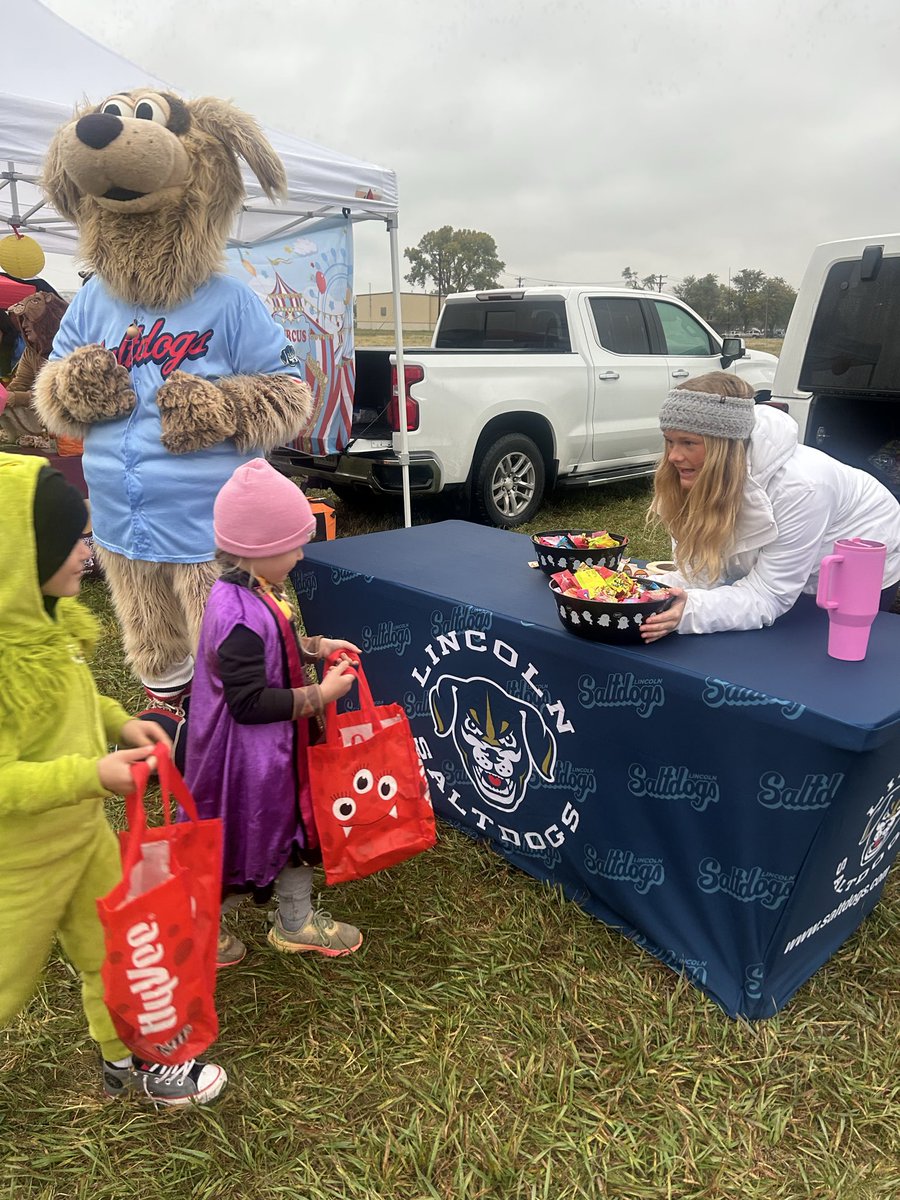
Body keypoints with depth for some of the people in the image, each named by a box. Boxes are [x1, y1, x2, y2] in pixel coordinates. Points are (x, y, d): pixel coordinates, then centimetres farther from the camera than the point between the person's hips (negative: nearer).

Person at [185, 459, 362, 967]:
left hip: (275, 745, 10)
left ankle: (296, 921, 43)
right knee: (244, 834, 13)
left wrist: (315, 647, 3)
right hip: (248, 754, -9)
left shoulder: (250, 590, -2)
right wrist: (321, 695, -23)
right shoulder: (242, 617, -32)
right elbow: (250, 703, -29)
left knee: (294, 821, 22)